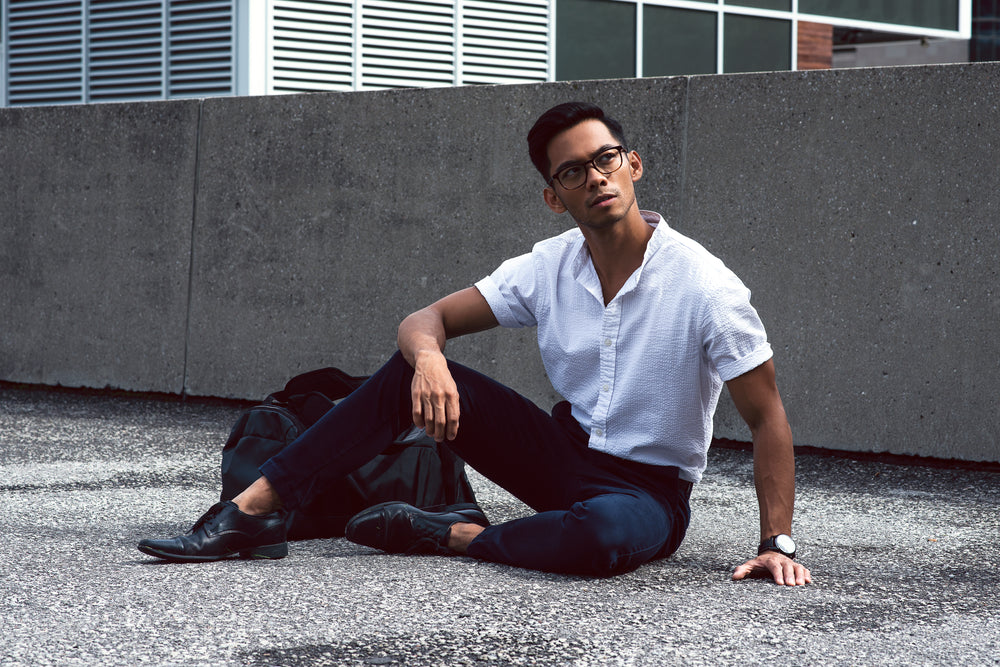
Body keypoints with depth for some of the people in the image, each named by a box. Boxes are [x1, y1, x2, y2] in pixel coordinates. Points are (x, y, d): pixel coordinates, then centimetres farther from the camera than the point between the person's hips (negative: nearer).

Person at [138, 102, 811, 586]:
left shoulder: (703, 284, -17)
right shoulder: (548, 268, -2)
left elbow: (766, 414, -13)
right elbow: (425, 321, -2)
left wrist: (778, 542, -19)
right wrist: (428, 358, -28)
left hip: (649, 490, -4)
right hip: (563, 455, 5)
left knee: (600, 537, -43)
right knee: (412, 372, -12)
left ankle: (455, 535, -16)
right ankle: (251, 513, -17)